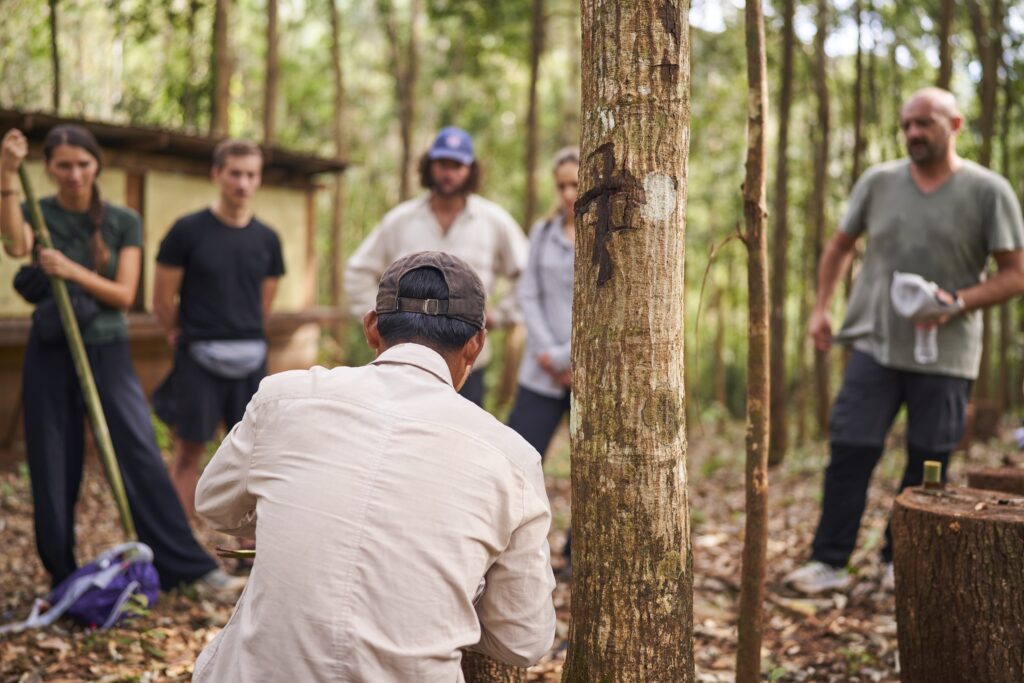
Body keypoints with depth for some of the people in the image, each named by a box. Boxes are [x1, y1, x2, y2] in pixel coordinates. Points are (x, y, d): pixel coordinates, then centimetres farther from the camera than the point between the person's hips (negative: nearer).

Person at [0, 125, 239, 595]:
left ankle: (191, 566, 0)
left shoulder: (123, 222, 1)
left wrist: (73, 271, -20)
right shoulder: (38, 213, 0)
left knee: (143, 459, -5)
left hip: (108, 352, 0)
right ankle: (63, 579, 19)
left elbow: (124, 295, -6)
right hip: (51, 354, 0)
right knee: (53, 469, 5)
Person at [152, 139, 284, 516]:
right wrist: (187, 336, 11)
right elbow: (163, 300, 0)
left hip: (251, 358, 3)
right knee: (189, 450, 2)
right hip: (199, 357, -3)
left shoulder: (267, 239, 6)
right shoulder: (188, 231, -5)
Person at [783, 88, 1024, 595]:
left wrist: (958, 302, -18)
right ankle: (829, 562, 4)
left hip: (945, 356, -1)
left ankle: (900, 561, 22)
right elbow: (840, 245, 18)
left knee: (927, 463, 6)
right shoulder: (878, 182, 5)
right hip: (875, 344, 2)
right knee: (850, 451, -4)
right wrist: (821, 308, 10)